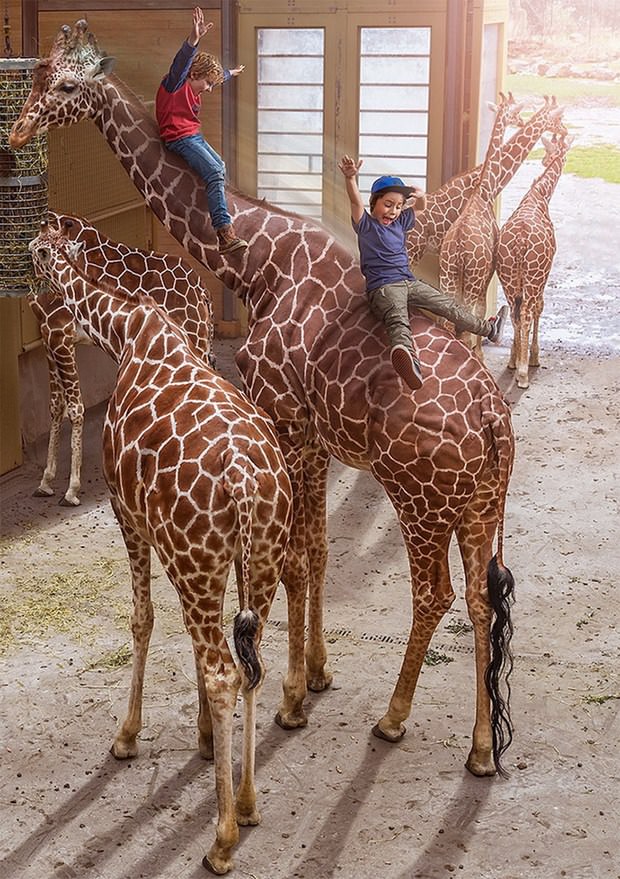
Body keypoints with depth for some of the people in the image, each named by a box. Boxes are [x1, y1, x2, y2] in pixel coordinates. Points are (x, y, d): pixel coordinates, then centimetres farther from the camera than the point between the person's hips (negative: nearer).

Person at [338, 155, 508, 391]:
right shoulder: (365, 224, -2)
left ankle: (488, 329, 33)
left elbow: (421, 208, 25)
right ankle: (407, 355, -63)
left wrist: (420, 196, -2)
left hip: (409, 282, 7)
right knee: (398, 320, -35)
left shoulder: (399, 222, 17)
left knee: (449, 306, 15)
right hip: (383, 287, -7)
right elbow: (355, 202, -21)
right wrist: (350, 179, -41)